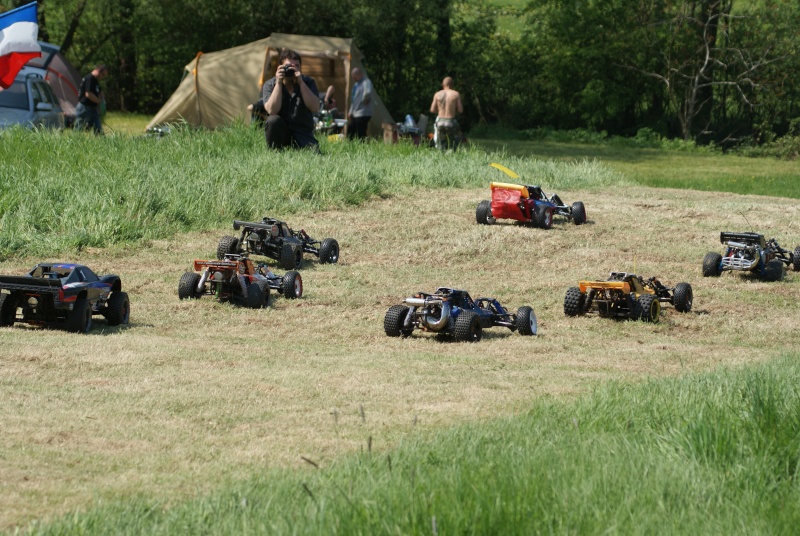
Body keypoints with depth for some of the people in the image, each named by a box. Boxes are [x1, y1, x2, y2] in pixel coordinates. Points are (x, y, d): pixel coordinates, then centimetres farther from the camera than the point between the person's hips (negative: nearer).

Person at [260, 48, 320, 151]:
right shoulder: (270, 85, -2)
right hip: (280, 133, -1)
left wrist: (301, 83, -18)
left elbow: (315, 108, -14)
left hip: (303, 135, 1)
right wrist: (279, 83, -20)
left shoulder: (308, 82, 1)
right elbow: (272, 111, -19)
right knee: (273, 120, -33)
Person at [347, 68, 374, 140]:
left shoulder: (366, 82, -14)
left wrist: (365, 100, -20)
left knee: (361, 135, -10)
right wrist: (350, 112, 22)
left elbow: (368, 93, -37)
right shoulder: (356, 84, 18)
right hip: (355, 114, 10)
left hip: (363, 114, -10)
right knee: (350, 132, 12)